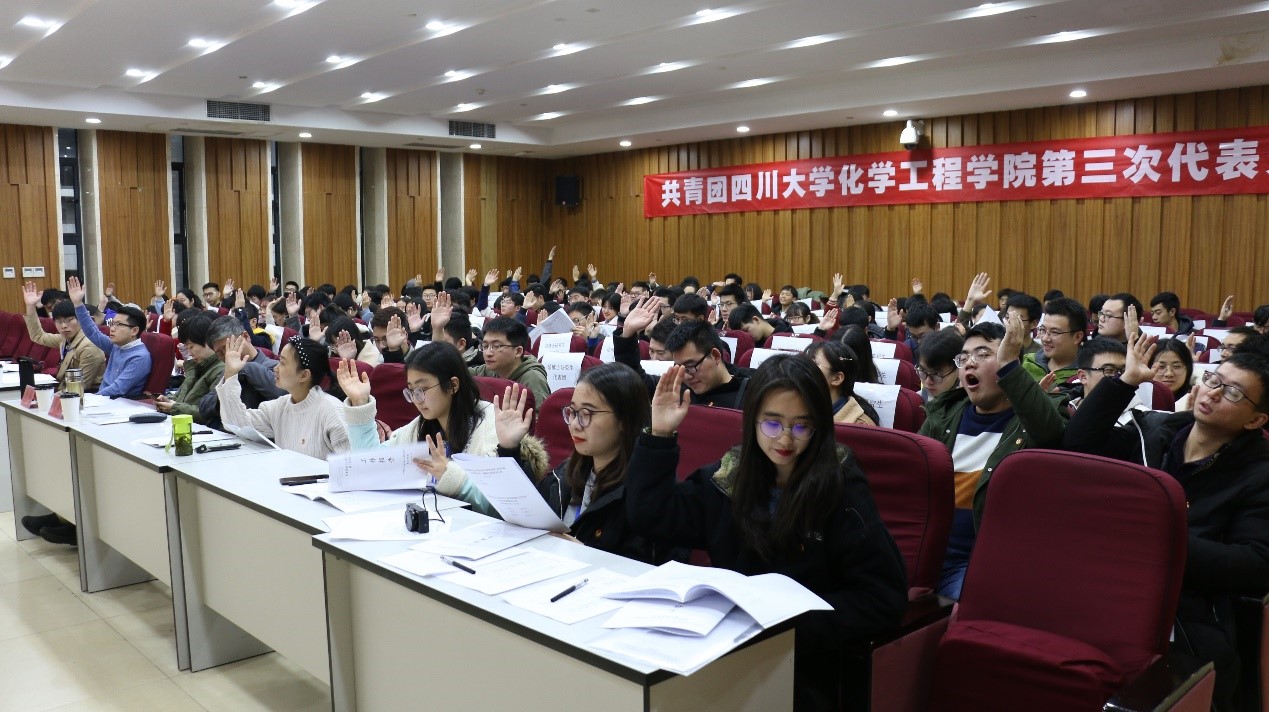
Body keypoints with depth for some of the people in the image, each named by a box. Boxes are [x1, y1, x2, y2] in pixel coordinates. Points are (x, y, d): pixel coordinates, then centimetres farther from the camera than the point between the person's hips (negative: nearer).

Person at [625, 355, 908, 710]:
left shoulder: (840, 489, -8)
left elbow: (884, 598, -11)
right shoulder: (730, 475, 4)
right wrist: (660, 436, -3)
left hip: (802, 660, -3)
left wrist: (795, 624, -20)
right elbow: (650, 516, 6)